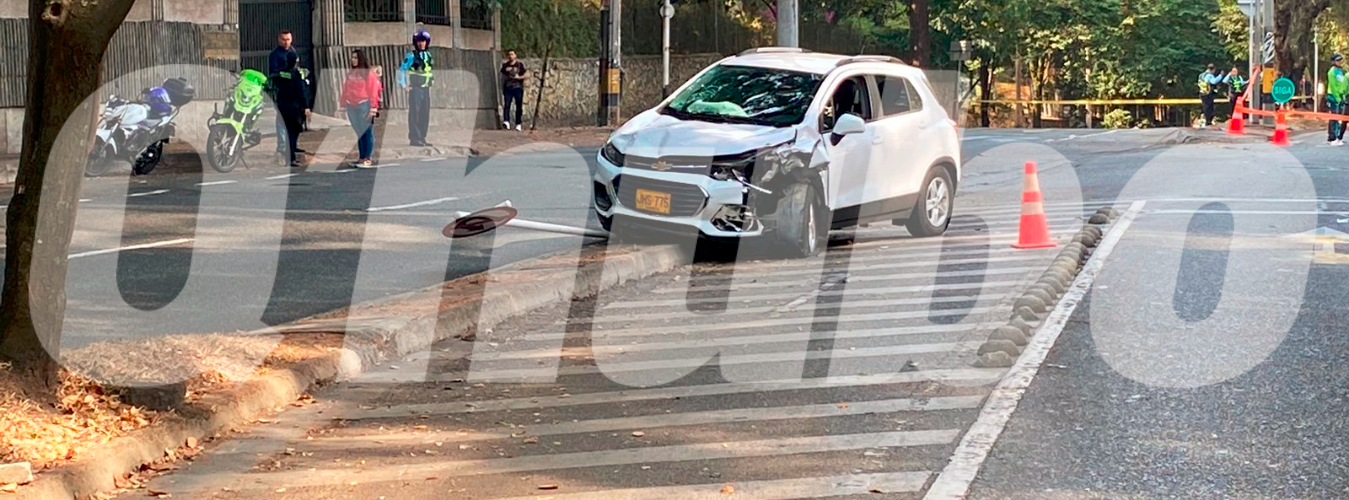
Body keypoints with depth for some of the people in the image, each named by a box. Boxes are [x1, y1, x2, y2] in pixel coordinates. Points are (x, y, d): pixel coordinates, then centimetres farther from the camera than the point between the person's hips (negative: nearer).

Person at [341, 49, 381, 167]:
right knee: (359, 132, 7)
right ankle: (362, 157, 9)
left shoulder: (368, 74, -3)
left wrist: (373, 108, -11)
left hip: (364, 106, -5)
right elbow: (346, 91, 15)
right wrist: (345, 106, 11)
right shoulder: (350, 74, 13)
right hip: (352, 107, 6)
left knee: (367, 132, -6)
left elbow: (373, 91, -6)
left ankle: (369, 158, -6)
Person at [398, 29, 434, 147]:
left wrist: (432, 80, 17)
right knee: (414, 113, -7)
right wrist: (403, 85, -12)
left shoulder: (428, 56, 13)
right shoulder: (411, 56, -7)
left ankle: (422, 138, 15)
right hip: (415, 89, -7)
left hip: (426, 89, 7)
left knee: (425, 114, 8)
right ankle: (414, 138, -7)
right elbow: (401, 70, -8)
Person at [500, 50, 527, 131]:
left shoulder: (520, 64, 4)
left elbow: (526, 74, 3)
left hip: (518, 87, -1)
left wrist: (519, 77, -14)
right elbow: (503, 77, 17)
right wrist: (502, 88, 14)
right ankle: (506, 121, -24)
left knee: (519, 106, 1)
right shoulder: (505, 65, 12)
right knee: (506, 104, -14)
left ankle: (518, 124, 8)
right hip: (507, 87, 1)